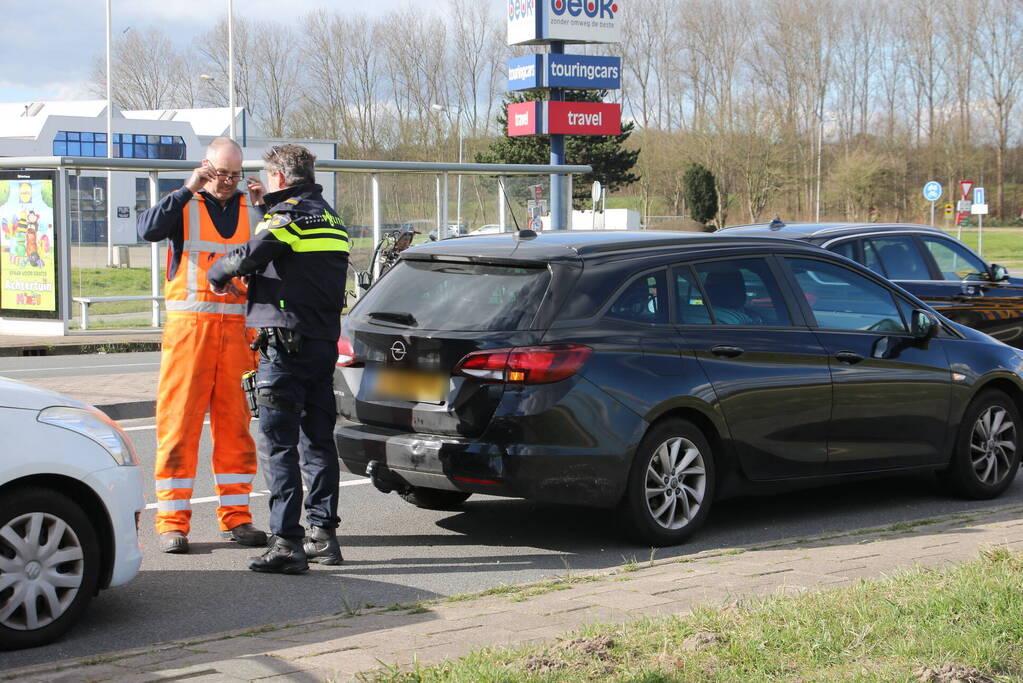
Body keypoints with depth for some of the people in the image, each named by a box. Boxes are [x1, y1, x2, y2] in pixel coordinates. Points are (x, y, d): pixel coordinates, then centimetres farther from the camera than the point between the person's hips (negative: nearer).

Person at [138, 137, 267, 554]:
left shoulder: (249, 209, 14)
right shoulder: (185, 206, 4)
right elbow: (148, 230, -14)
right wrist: (188, 190, -18)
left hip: (236, 328, 3)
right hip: (189, 326, -3)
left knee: (235, 424, 5)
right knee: (179, 421, -3)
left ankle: (236, 516, 12)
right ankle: (172, 520, 2)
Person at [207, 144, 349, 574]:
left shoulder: (288, 214, -10)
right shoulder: (330, 218, 18)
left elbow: (247, 257, -19)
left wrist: (218, 275, 1)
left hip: (287, 345, -9)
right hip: (325, 343, 9)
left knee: (279, 445, -7)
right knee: (318, 441, 13)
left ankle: (287, 543, -10)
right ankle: (323, 535, 17)